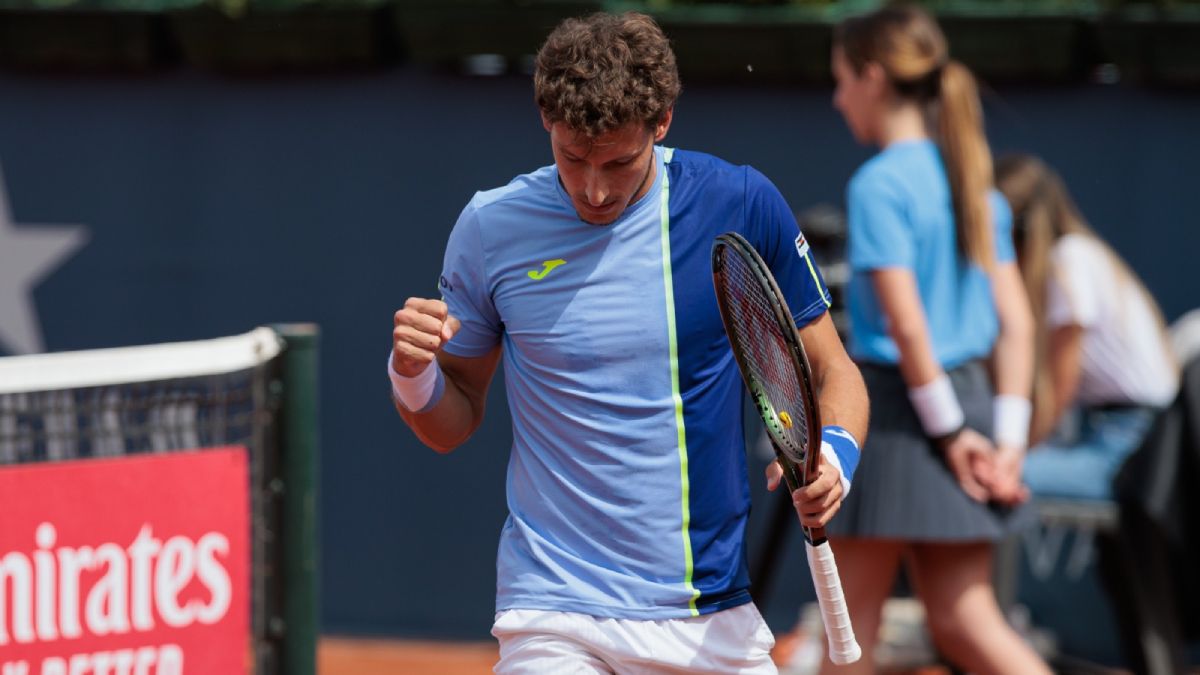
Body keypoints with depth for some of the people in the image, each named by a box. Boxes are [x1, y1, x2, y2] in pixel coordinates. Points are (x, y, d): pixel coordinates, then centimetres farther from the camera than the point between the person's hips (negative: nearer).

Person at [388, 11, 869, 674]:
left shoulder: (743, 207, -2)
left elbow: (830, 370, 8)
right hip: (555, 615, -2)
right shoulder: (491, 228, -2)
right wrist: (414, 375, -13)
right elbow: (451, 425, 8)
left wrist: (833, 452, -12)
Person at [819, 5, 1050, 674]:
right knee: (963, 620, 5)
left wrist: (949, 432, -14)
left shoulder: (879, 185, -12)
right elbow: (1017, 322, 8)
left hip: (897, 411, -7)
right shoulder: (974, 182, 11)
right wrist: (1008, 437, 5)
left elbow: (905, 323, -19)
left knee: (853, 619, 5)